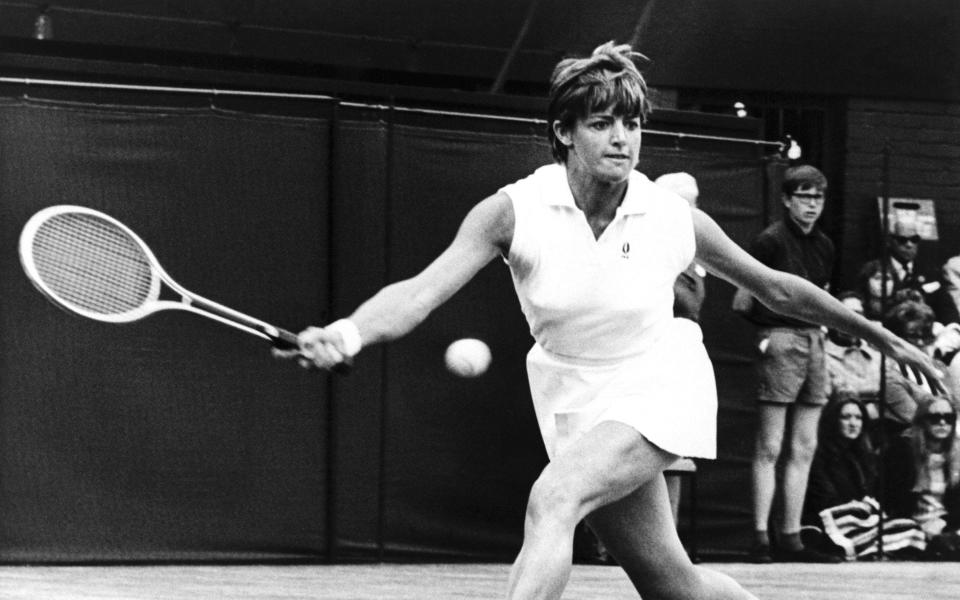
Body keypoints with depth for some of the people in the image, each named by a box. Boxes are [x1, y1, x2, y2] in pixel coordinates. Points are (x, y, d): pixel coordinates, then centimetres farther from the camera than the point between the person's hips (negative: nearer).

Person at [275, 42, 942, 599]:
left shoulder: (675, 218, -11)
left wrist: (878, 335, 9)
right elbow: (423, 289, -24)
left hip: (660, 383, -3)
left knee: (553, 499, -29)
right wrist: (348, 334, -44)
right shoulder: (514, 212, -14)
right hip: (575, 398, 3)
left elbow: (775, 287, 3)